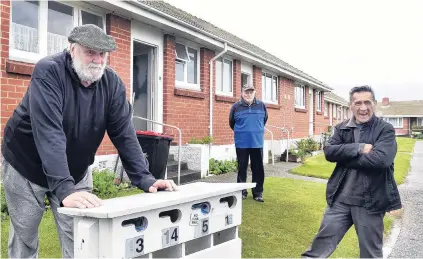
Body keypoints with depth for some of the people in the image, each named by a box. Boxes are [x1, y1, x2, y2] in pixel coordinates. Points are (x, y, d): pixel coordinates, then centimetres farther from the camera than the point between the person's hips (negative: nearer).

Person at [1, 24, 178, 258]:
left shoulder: (112, 83, -11)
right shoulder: (48, 72, -26)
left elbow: (124, 133, -14)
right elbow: (49, 133, -36)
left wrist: (144, 178, -23)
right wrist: (64, 188, -45)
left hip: (75, 171, 4)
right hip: (26, 167, -3)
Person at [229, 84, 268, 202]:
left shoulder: (261, 105, 1)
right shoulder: (236, 107, -4)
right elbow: (231, 123, 10)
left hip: (257, 143, 2)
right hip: (241, 144, -1)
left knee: (258, 169, 5)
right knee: (242, 168, 7)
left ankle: (258, 193, 16)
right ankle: (242, 191, 18)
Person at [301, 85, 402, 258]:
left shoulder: (386, 130, -5)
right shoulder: (341, 128, 6)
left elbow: (381, 159, -21)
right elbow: (329, 152, -9)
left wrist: (344, 157, -14)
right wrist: (359, 148, -19)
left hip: (370, 201, -2)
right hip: (340, 199, 2)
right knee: (321, 245, 8)